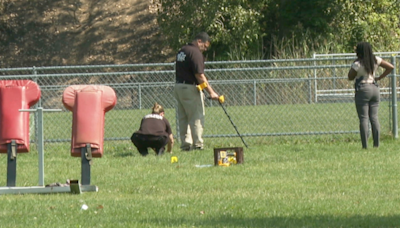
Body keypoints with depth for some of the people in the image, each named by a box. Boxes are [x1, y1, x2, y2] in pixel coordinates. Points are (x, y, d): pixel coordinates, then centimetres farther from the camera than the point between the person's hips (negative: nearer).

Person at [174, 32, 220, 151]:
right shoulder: (195, 53, -15)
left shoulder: (182, 50, 15)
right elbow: (199, 75, -20)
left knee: (183, 118, 10)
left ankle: (186, 144, 10)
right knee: (196, 117, -5)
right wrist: (211, 92, -19)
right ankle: (197, 145, -6)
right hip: (190, 88, -9)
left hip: (178, 86, 9)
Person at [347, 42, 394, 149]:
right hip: (374, 88, 6)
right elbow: (390, 67, 5)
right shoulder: (376, 60, 3)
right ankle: (376, 144, 4)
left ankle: (365, 146, -8)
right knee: (374, 117, 8)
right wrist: (379, 78, 8)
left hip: (363, 90, -6)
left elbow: (350, 77, -1)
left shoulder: (358, 64, -14)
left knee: (363, 118, -4)